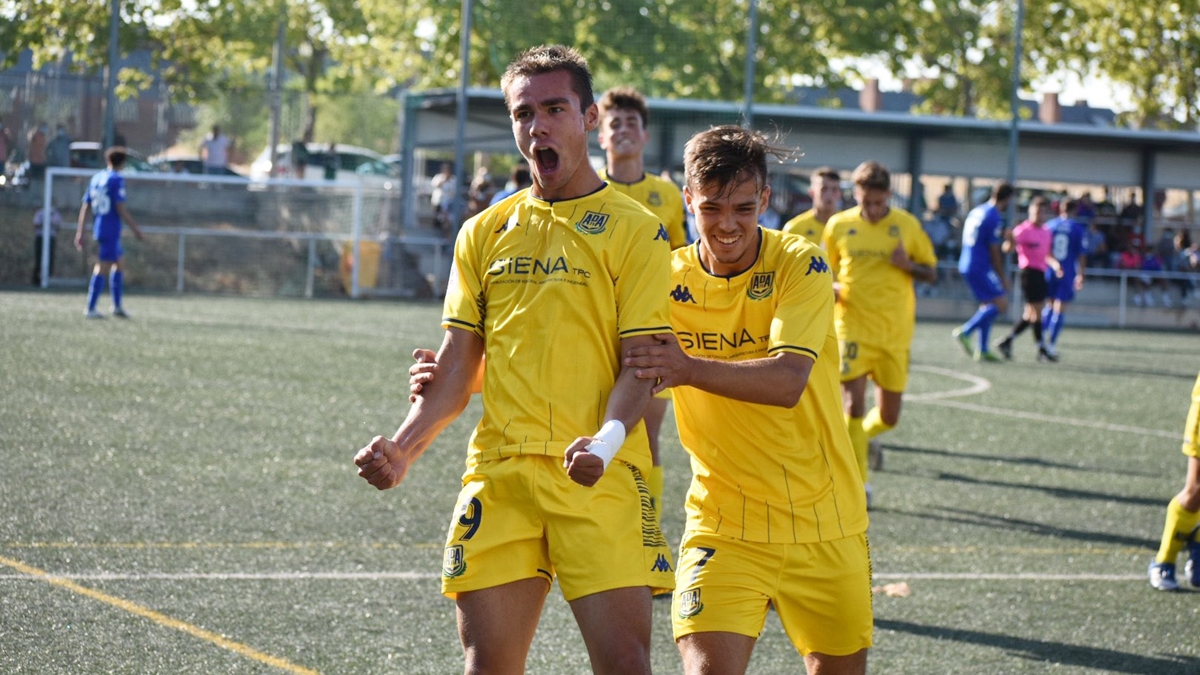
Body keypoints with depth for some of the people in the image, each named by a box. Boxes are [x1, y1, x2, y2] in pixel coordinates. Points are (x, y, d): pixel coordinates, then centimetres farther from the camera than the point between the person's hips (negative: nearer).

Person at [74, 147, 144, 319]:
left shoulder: (96, 178, 13)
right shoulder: (117, 180, -9)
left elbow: (85, 207, 12)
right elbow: (120, 208, -15)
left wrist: (80, 232, 13)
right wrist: (135, 229, -8)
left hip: (98, 228, 8)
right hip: (111, 231, -8)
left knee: (120, 262, 19)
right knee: (102, 268, -6)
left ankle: (117, 306, 18)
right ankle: (91, 309, -8)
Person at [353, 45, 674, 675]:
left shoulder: (633, 230, 2)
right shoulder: (484, 233, 15)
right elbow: (457, 369, 16)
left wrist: (606, 441, -22)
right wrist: (403, 447, 2)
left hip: (600, 480, -4)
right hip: (498, 474, 4)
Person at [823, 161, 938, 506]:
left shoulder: (907, 225, 1)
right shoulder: (838, 225, 2)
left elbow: (931, 273, 8)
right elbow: (827, 273, 15)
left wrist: (908, 265, -14)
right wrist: (831, 288, -9)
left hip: (895, 333, 1)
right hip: (853, 328, -1)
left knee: (889, 416, 6)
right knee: (853, 403, -14)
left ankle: (861, 438, 40)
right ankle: (859, 482, -5)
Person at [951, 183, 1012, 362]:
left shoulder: (976, 211, 12)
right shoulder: (994, 218, -14)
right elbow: (994, 252, -14)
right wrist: (1002, 278, -6)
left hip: (966, 265, 9)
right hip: (981, 268, -9)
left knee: (987, 305, 15)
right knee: (1000, 304, -6)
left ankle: (983, 350, 12)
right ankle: (965, 332, -12)